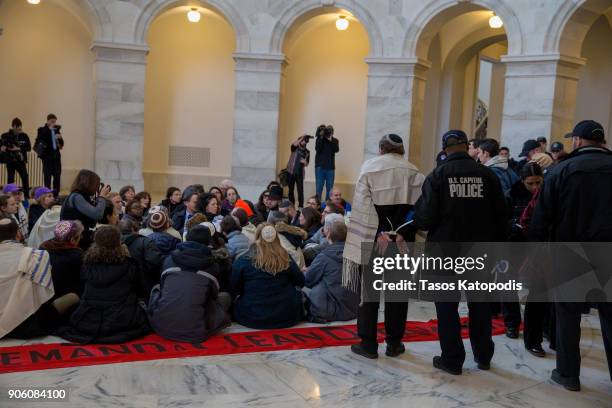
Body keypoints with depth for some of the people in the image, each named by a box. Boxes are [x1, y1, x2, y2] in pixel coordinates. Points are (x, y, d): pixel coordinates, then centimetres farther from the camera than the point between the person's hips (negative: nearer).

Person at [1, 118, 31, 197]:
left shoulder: (24, 136, 2)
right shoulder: (6, 135, -2)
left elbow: (29, 147, -1)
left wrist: (19, 149, -14)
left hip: (21, 160, 1)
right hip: (10, 161, -1)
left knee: (25, 178, -6)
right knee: (10, 179, 4)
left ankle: (27, 195, 4)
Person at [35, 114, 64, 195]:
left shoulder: (56, 130, 14)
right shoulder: (42, 130, 1)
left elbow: (61, 144, 13)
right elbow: (40, 139, -18)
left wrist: (60, 138, -8)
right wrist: (49, 129, -18)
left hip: (56, 155, 4)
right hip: (47, 155, -4)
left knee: (57, 176, 4)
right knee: (47, 176, -3)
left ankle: (56, 194, 10)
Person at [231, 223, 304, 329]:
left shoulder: (243, 261, -9)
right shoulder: (285, 259, -5)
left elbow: (234, 289, 0)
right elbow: (300, 281, 7)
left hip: (253, 318, -1)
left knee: (237, 302, 25)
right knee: (298, 293, 26)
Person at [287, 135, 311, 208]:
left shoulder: (307, 152, 9)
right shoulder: (295, 148, 3)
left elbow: (306, 164, 9)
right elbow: (294, 144, -22)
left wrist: (305, 162, -14)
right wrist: (302, 137, -24)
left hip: (300, 173, 1)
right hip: (291, 172, -1)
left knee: (300, 190, -5)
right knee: (291, 190, 6)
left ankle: (300, 206, -1)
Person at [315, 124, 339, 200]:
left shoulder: (335, 141, 8)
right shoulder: (320, 139, 5)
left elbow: (336, 150, -9)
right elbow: (317, 148, -12)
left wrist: (330, 140, -17)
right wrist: (321, 137, -16)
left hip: (330, 167, 1)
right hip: (320, 166, -1)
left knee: (330, 188, 1)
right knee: (319, 187, -2)